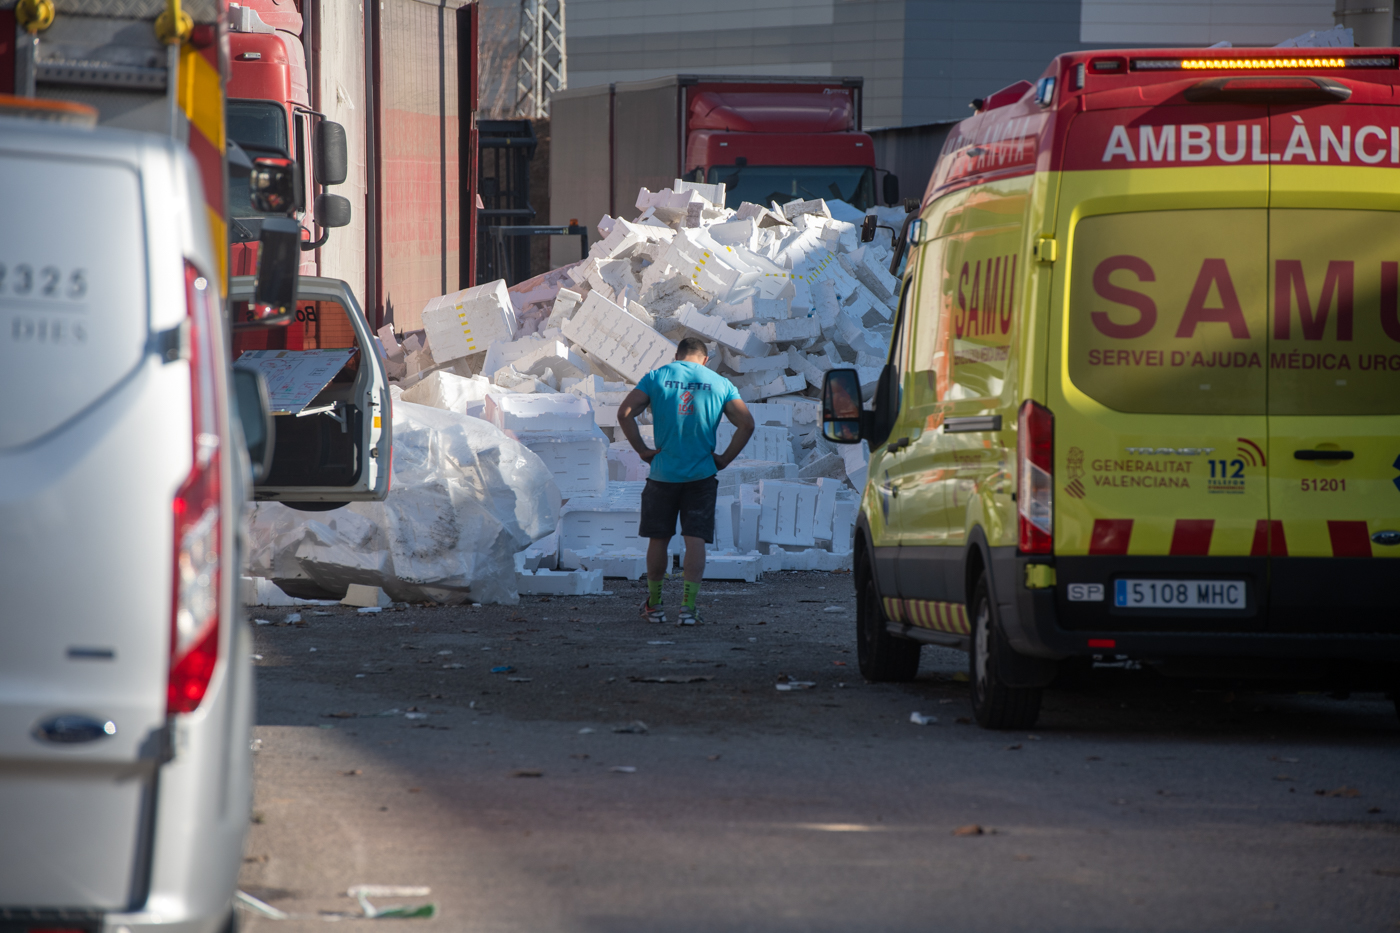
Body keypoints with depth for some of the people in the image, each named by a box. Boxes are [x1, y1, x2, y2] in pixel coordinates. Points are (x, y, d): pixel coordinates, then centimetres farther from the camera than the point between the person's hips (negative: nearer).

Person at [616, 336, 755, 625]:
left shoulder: (657, 377, 2)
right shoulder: (720, 384, 3)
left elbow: (624, 413, -8)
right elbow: (746, 424, -4)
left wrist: (642, 450, -2)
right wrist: (725, 458, 2)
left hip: (663, 472, 0)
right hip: (701, 474, 0)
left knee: (658, 538, 12)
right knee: (696, 539, -1)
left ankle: (653, 604, 22)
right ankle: (688, 605, -11)